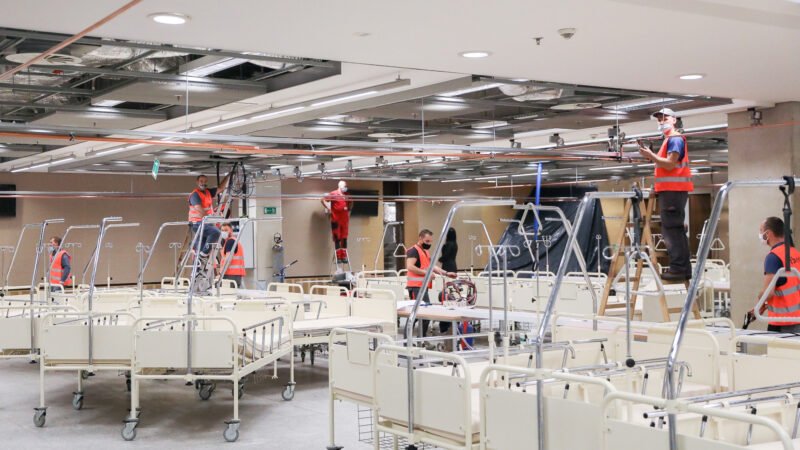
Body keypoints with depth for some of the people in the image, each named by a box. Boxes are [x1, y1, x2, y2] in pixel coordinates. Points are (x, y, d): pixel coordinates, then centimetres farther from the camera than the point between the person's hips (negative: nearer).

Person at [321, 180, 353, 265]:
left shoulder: (347, 195, 11)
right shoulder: (333, 194, -6)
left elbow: (351, 203, 29)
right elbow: (323, 200, -6)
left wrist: (349, 208, 13)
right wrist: (328, 208, -11)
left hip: (345, 219, 5)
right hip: (336, 219, -5)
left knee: (344, 238, 7)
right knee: (337, 238, -1)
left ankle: (344, 257, 13)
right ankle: (338, 257, 2)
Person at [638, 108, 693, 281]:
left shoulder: (675, 139, -9)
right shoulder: (669, 139, 22)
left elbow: (670, 164, -18)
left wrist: (651, 155, -15)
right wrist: (651, 156, 10)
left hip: (673, 190, -11)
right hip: (671, 190, 11)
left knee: (671, 229, -11)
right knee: (676, 229, 14)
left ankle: (678, 268, -12)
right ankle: (684, 268, 19)